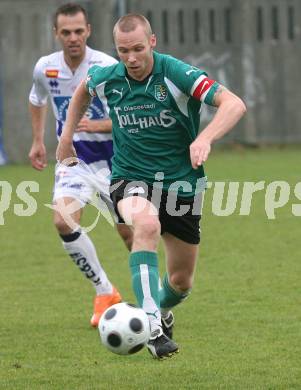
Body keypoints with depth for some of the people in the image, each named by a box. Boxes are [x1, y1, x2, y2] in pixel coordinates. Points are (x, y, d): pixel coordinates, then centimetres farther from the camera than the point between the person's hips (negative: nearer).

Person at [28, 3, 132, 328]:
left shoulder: (107, 68, -18)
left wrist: (97, 126, -28)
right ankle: (105, 292, -5)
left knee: (128, 232, 2)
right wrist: (37, 141, 17)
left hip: (112, 160, -2)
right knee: (64, 221, -21)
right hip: (72, 159, 2)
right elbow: (37, 100, 19)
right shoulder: (45, 68, -5)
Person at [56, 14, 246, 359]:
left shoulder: (176, 74, -20)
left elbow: (234, 104, -30)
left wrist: (205, 138, -45)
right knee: (147, 224, -37)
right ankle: (151, 326, -40)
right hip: (131, 178, 0)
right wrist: (66, 136, 16)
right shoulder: (107, 79, -7)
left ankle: (162, 309, 49)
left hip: (181, 182, 0)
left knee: (181, 282, 10)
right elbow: (82, 91, 19)